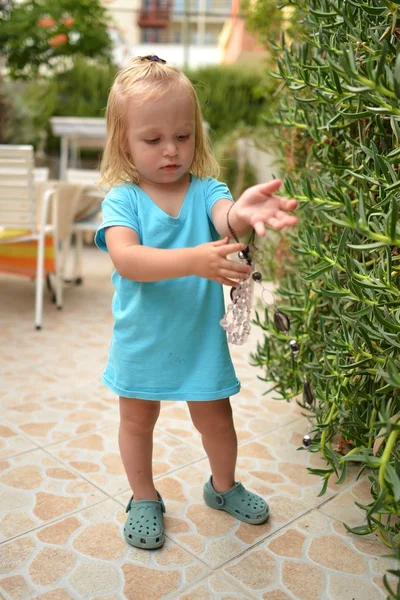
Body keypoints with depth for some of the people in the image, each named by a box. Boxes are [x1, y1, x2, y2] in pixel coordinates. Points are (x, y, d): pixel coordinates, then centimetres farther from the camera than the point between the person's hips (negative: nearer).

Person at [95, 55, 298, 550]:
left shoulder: (205, 190, -8)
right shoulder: (122, 198, -13)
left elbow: (224, 215, -31)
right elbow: (126, 259, -30)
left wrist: (242, 214, -56)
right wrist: (194, 260, -44)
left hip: (200, 337, 1)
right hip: (142, 339, 0)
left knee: (215, 418, 16)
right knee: (137, 418, 18)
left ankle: (223, 486, 46)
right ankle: (144, 499, 43)